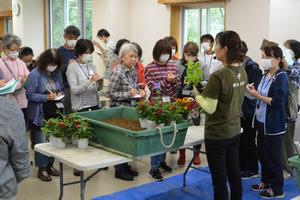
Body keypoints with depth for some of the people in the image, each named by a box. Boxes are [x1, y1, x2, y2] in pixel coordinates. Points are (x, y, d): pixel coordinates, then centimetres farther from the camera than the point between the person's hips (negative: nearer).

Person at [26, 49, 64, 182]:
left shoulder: (57, 73, 5)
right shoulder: (35, 74, -12)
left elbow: (62, 89, 17)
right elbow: (30, 95, -13)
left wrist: (60, 94, -5)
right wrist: (47, 97, -22)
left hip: (55, 112, 5)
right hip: (41, 114, -5)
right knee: (41, 142, -1)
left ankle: (50, 165, 27)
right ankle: (42, 169, 13)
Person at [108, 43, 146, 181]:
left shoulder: (133, 71, 6)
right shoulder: (118, 72, -16)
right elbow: (111, 93, -16)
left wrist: (140, 92, -1)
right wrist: (128, 94, -22)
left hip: (131, 109, 7)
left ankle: (125, 166, 27)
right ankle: (119, 170, 13)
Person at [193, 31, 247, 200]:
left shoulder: (218, 76, -22)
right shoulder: (242, 72, 2)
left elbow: (210, 108, -19)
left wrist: (196, 94, -5)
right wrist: (207, 90, 9)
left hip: (217, 133, -8)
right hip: (235, 130, 8)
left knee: (220, 179, 4)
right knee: (234, 174, 18)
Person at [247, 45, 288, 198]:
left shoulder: (281, 77, -16)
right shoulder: (266, 75, 6)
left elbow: (277, 102, -23)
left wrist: (256, 95, -20)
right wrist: (254, 91, -2)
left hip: (273, 124, -8)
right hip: (262, 121, 8)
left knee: (273, 156, 3)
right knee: (262, 153, 17)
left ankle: (277, 189, 18)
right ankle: (266, 181, 34)